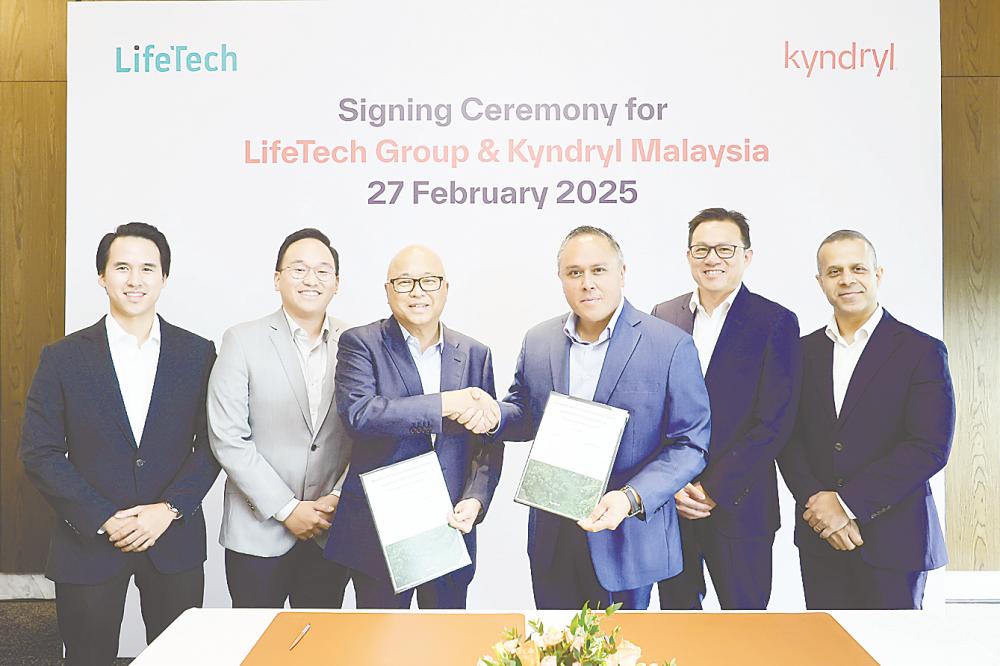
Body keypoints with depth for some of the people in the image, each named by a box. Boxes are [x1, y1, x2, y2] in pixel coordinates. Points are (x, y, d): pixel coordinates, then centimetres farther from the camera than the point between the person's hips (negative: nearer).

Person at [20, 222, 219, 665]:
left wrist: (168, 509, -12)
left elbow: (212, 444, 0)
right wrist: (104, 520, -11)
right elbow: (39, 454, -3)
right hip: (88, 543, 0)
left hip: (175, 541, 1)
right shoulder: (63, 358, -1)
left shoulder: (198, 354, 1)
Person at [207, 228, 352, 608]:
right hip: (258, 534, -2)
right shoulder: (242, 341, -4)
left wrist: (338, 497, -5)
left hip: (330, 531, 2)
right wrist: (287, 508, -11)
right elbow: (227, 438, -8)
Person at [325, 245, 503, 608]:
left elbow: (488, 442, 6)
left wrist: (474, 500, -11)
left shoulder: (475, 355, 6)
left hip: (451, 529, 3)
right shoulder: (360, 343, -4)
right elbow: (358, 411, -21)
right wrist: (447, 403, -23)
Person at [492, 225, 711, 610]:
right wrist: (493, 415, -10)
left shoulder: (672, 346, -11)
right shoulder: (538, 341, 3)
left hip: (626, 539, -3)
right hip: (551, 540, 4)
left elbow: (690, 444, -11)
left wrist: (632, 498, -24)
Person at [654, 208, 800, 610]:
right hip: (669, 500, 3)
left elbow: (774, 423, -9)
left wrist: (714, 490, -13)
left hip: (739, 505, -3)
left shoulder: (776, 322, -4)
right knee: (676, 609, 13)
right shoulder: (663, 317, 6)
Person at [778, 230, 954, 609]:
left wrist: (849, 503, -15)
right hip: (819, 538, 3)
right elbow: (789, 438, 4)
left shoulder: (922, 351, -4)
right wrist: (818, 503, -11)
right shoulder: (804, 351, 7)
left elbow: (931, 447, -12)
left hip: (892, 539, -3)